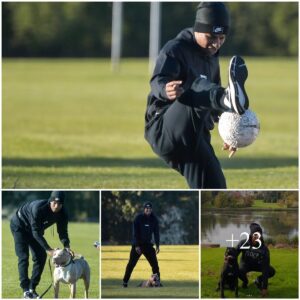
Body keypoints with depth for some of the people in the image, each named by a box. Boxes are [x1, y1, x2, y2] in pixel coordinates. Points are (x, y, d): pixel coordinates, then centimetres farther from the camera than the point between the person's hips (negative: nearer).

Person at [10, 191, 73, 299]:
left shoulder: (62, 213, -20)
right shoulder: (38, 208, -40)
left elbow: (62, 231, -16)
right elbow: (36, 232, -38)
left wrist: (66, 246, -35)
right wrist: (48, 249, -43)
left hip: (35, 229, 7)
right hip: (20, 225, -7)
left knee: (41, 257, -1)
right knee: (23, 257, -14)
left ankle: (32, 288, 7)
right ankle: (26, 290, -15)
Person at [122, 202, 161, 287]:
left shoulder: (154, 219, 1)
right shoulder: (138, 218, -10)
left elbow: (156, 232, 6)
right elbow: (135, 233, -13)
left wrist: (157, 245, -1)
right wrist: (136, 246, -19)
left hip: (148, 244, 4)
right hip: (137, 244, -4)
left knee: (154, 263, -2)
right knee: (131, 263, -6)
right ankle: (125, 282, -2)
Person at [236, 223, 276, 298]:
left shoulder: (264, 249, -30)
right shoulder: (244, 243, -28)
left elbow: (265, 269, -33)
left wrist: (264, 287, -38)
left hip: (257, 264, 1)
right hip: (246, 263, -1)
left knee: (271, 271, -27)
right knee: (239, 271, -36)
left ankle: (258, 280, 6)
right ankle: (245, 281, 2)